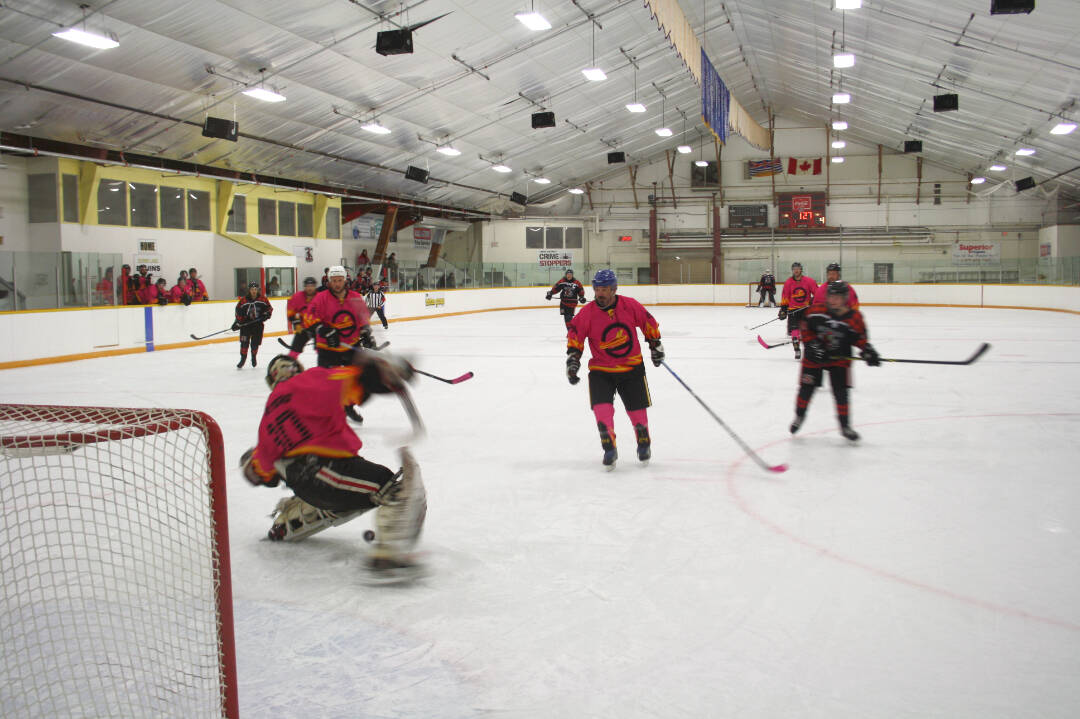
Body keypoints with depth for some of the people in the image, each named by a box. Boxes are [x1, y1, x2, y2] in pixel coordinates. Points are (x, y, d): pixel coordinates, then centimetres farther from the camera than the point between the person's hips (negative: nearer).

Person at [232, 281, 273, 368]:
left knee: (255, 342, 4)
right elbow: (238, 311, 1)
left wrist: (266, 314, -9)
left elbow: (269, 308, 8)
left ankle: (254, 357, 29)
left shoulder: (262, 298, -2)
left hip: (258, 323, 1)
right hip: (246, 323, -1)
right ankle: (242, 358, 7)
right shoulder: (243, 300, -5)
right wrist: (237, 322, -3)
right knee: (244, 342, -8)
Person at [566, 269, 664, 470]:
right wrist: (572, 358, -11)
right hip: (601, 370, -1)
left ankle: (644, 442, 33)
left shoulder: (630, 306, -9)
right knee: (602, 408, -17)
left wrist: (655, 345, 15)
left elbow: (648, 322, 6)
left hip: (632, 368, 1)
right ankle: (609, 448, -4)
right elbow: (575, 333, -3)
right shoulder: (587, 313, -12)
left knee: (637, 408, 8)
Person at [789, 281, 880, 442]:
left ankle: (845, 426, 12)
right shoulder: (816, 310, -13)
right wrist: (812, 344, -13)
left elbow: (860, 338, -1)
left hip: (839, 358, 0)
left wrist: (868, 350, -16)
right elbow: (804, 326, -3)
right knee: (806, 389, 5)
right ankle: (799, 416, 31)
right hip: (814, 356, 1)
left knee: (841, 392, -3)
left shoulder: (854, 317, -12)